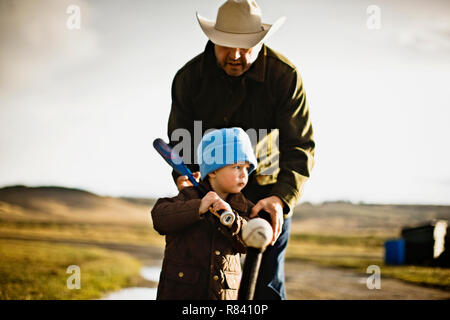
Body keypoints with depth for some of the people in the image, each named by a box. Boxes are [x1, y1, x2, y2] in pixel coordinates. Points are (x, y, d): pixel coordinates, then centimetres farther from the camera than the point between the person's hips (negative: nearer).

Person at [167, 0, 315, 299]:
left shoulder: (285, 75, -19)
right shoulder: (190, 77, -11)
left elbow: (300, 147, -21)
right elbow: (180, 139, -4)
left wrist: (282, 197, -37)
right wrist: (183, 175, -27)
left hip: (268, 188, -2)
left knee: (266, 285, 0)